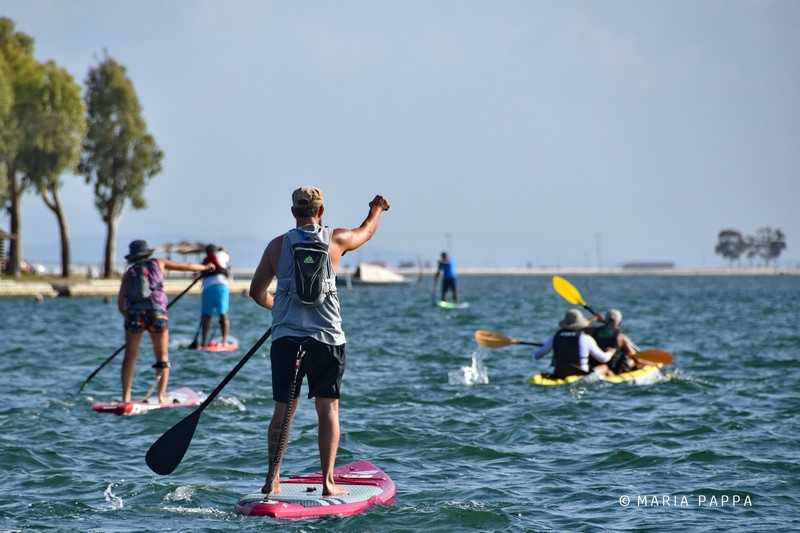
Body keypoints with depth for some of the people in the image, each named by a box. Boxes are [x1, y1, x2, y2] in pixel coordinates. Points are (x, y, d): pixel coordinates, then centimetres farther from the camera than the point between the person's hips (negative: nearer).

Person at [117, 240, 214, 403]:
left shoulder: (129, 273, 16)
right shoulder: (157, 263, 16)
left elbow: (120, 302, 8)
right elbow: (186, 266, 23)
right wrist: (205, 267, 39)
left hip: (134, 312, 1)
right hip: (156, 312, -1)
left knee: (130, 356, 9)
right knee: (162, 357, 10)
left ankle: (126, 397, 2)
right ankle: (161, 396, 1)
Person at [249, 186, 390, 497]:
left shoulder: (278, 245, 1)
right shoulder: (336, 240, 0)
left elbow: (257, 291, 10)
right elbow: (367, 231, 23)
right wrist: (377, 209, 45)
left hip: (286, 338, 1)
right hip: (327, 338, -1)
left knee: (283, 410, 8)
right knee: (328, 409, 3)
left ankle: (272, 479, 7)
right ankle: (328, 482, -1)